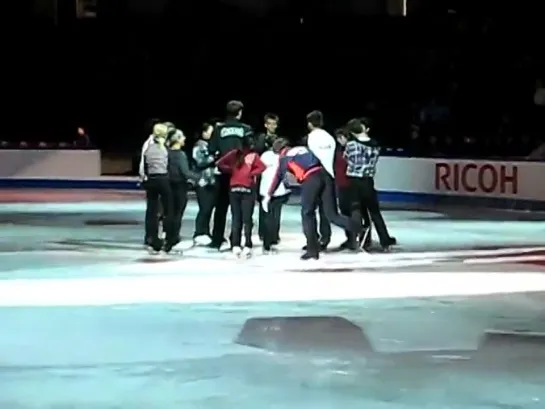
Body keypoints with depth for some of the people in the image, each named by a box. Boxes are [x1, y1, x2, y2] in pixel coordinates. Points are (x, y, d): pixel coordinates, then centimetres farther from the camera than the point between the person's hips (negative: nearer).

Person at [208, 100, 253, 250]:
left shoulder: (219, 128, -1)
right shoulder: (245, 129, -2)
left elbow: (212, 149, -5)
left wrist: (219, 156, 12)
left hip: (223, 171, 1)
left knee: (221, 206, 10)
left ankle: (217, 240, 9)